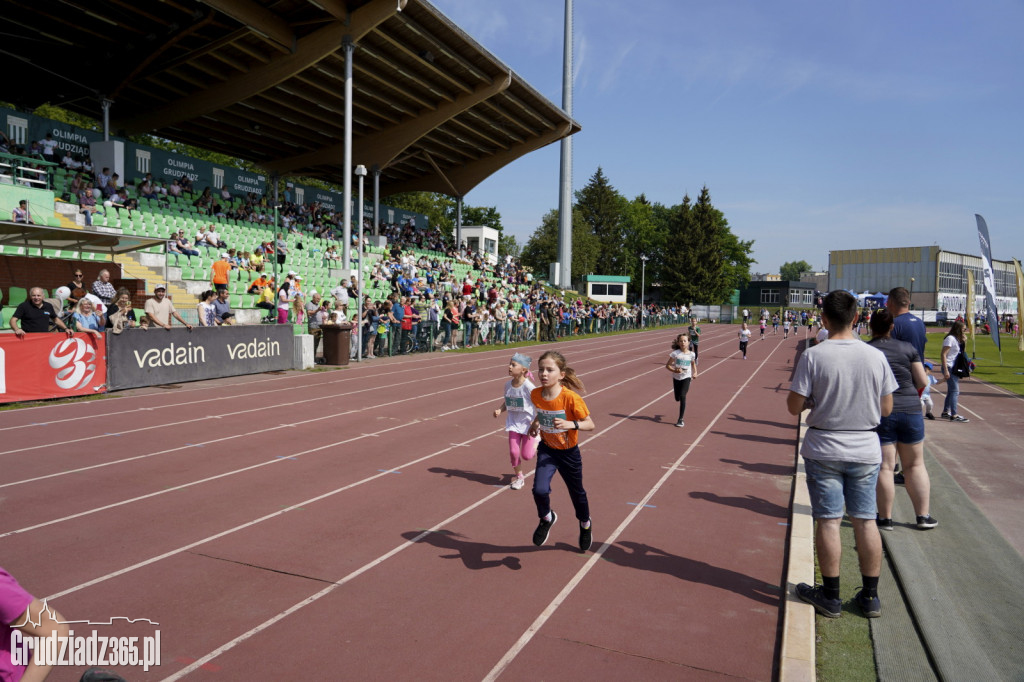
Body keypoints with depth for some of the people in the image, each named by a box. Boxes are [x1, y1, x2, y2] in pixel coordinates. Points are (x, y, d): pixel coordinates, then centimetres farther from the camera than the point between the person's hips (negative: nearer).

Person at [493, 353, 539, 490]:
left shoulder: (528, 387, -21)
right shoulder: (508, 384, -3)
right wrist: (499, 410, -9)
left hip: (529, 424, -4)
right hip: (514, 423, 4)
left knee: (526, 455, -2)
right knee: (513, 452, -2)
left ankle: (536, 444, 33)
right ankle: (518, 476, 22)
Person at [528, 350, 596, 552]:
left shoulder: (571, 397, -27)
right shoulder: (535, 394, -13)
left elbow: (590, 424, -21)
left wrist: (572, 424, -37)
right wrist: (535, 423, -3)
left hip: (569, 452, -2)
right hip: (547, 449, 2)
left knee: (576, 493, 18)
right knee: (539, 489, -20)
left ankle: (585, 524, 50)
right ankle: (546, 518, 15)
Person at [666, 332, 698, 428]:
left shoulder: (691, 354, -6)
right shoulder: (675, 353, -11)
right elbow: (667, 365, -7)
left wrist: (695, 373, 1)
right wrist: (675, 370, -23)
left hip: (686, 377, -1)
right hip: (676, 377, 1)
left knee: (682, 396, -18)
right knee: (677, 398, 12)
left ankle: (680, 419, -9)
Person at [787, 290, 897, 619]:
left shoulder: (813, 356, -14)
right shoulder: (876, 356, -5)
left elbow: (794, 406, -12)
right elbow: (886, 409, 2)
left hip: (824, 450, -3)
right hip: (865, 451, 3)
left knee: (828, 521, 5)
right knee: (865, 521, 12)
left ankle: (831, 596, 16)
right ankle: (870, 596, 23)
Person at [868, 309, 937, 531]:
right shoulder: (907, 348, 1)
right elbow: (923, 382, 2)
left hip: (879, 413, -2)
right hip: (911, 411, 2)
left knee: (884, 467, 2)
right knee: (915, 464, 14)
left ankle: (885, 518, 10)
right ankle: (923, 516, 20)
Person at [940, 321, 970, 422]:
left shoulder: (957, 339, 14)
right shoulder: (950, 339, -14)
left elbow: (960, 352, 19)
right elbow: (943, 355, -19)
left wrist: (963, 343, 3)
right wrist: (946, 370, -24)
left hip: (955, 367, 10)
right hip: (949, 367, -10)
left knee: (951, 391, 14)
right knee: (955, 391, -11)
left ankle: (945, 412, 23)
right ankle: (954, 415, -11)